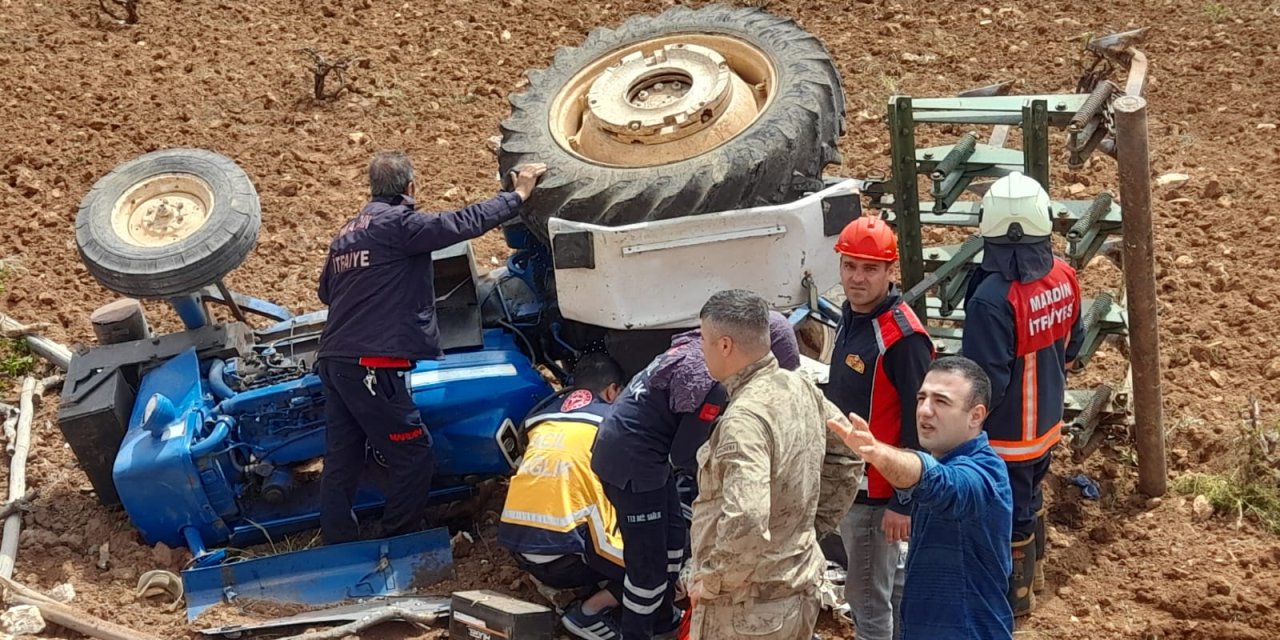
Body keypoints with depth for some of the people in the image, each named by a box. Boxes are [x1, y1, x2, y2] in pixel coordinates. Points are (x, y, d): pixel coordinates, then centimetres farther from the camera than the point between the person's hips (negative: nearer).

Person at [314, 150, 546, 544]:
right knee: (413, 457, 1)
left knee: (341, 463, 11)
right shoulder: (399, 223, -8)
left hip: (334, 362, 9)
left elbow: (326, 291, 26)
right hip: (372, 367, -9)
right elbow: (463, 224, -12)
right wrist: (518, 195, -1)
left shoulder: (346, 234, 17)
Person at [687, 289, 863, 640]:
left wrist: (711, 580, -20)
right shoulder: (801, 388, 1)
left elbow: (745, 523, -35)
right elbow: (847, 456, 17)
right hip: (800, 592, 8)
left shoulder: (745, 418, -26)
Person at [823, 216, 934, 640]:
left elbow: (919, 426, -22)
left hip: (875, 490, -9)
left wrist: (904, 503, -20)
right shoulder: (851, 314, 3)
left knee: (868, 596, 3)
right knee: (889, 578, 26)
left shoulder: (903, 337, -24)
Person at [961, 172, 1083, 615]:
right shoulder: (1063, 278, -10)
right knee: (1031, 495, 28)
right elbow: (1071, 344, 6)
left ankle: (1015, 596, 31)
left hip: (1006, 435, -7)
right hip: (1047, 421, 7)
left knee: (1009, 513, 13)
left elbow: (985, 383, -28)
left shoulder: (993, 300, -33)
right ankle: (1033, 570, 48)